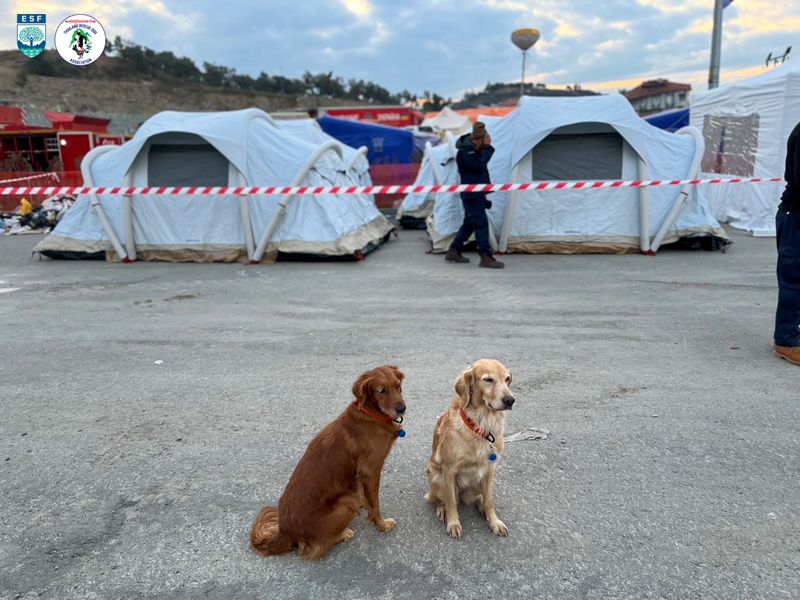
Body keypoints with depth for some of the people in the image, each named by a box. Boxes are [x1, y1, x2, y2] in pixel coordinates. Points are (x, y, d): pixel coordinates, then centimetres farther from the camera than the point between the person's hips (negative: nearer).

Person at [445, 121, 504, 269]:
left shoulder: (475, 150, 15)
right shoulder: (464, 152, -15)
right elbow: (479, 165, -27)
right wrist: (487, 147, -21)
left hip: (477, 194, 10)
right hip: (471, 195, -10)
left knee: (469, 223, 14)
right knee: (481, 223, -11)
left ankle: (453, 252, 22)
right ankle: (486, 257, -9)